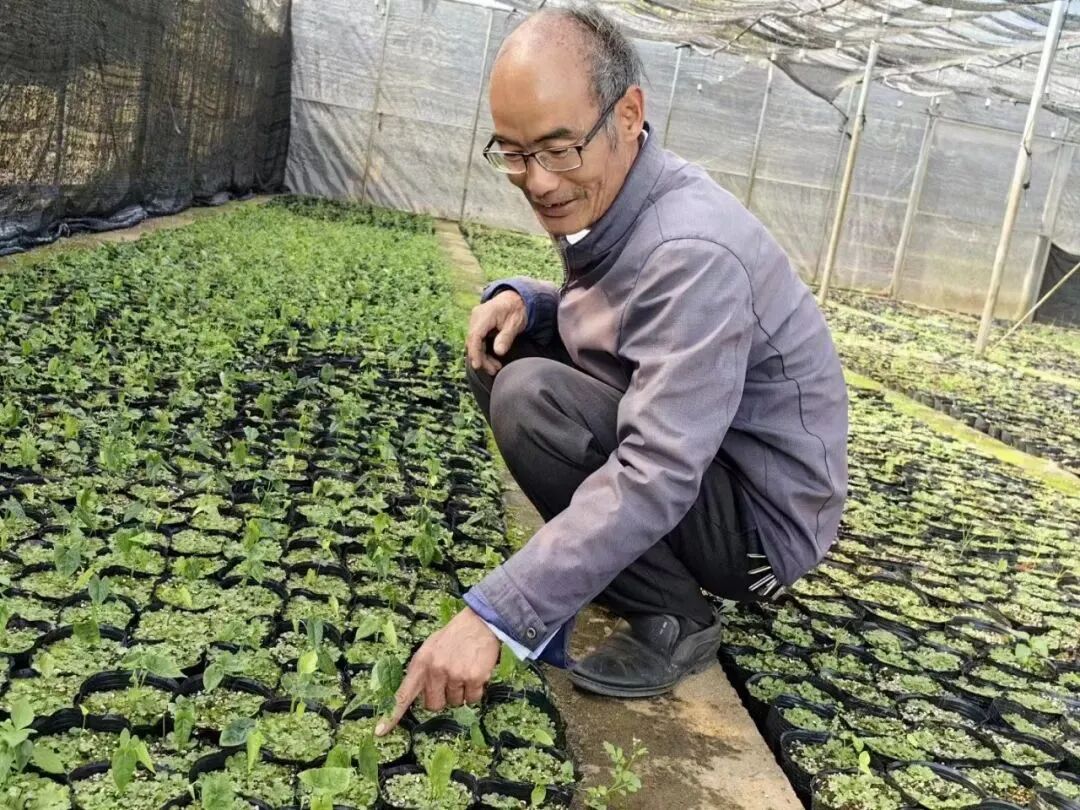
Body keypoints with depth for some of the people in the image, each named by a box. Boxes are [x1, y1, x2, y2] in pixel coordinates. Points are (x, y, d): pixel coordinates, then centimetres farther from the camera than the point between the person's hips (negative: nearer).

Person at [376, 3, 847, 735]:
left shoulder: (690, 252, -30)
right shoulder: (606, 200, -2)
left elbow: (655, 481, -37)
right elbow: (603, 317, 16)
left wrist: (493, 617, -37)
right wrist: (522, 301, -7)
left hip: (763, 517, -8)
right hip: (685, 461, 9)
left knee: (531, 399, -26)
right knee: (500, 355, 3)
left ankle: (673, 619, -8)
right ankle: (602, 557, 9)